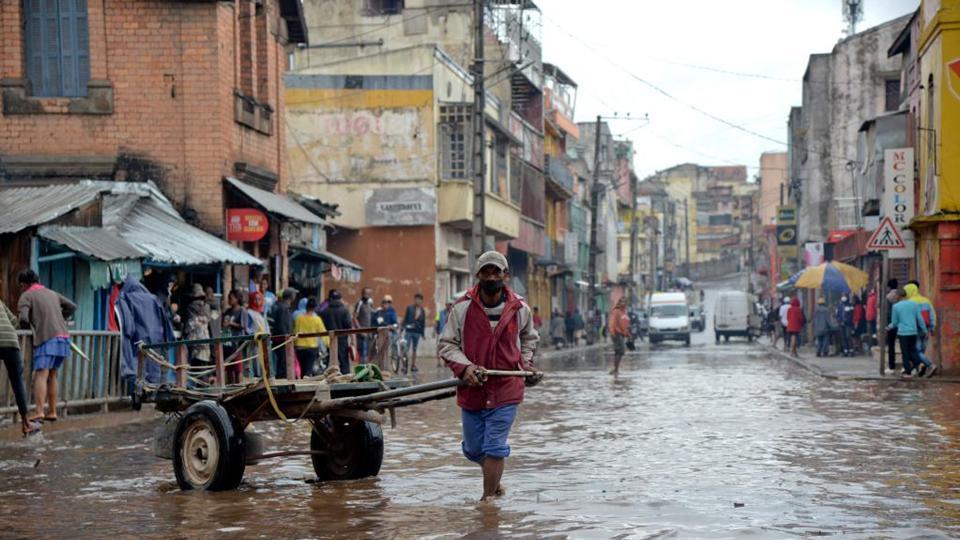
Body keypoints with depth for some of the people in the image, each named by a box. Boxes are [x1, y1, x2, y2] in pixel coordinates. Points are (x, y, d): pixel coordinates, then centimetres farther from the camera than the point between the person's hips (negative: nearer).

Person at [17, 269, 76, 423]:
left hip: (47, 340, -7)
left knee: (40, 375, -13)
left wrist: (27, 327, 11)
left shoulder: (26, 296, 2)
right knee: (51, 376, 17)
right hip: (63, 337, 7)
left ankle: (39, 412, -26)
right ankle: (52, 412, 17)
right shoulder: (52, 294, 22)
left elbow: (23, 319, -10)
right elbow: (72, 307, 25)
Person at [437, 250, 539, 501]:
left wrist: (526, 364, 7)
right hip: (472, 389, 1)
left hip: (506, 389, -1)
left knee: (494, 449, -7)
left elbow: (529, 338, 21)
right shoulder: (462, 308, -7)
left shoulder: (520, 309, 0)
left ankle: (487, 499, 2)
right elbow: (447, 344, -1)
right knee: (473, 450, 12)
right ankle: (494, 480, 41)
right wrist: (465, 367, -16)